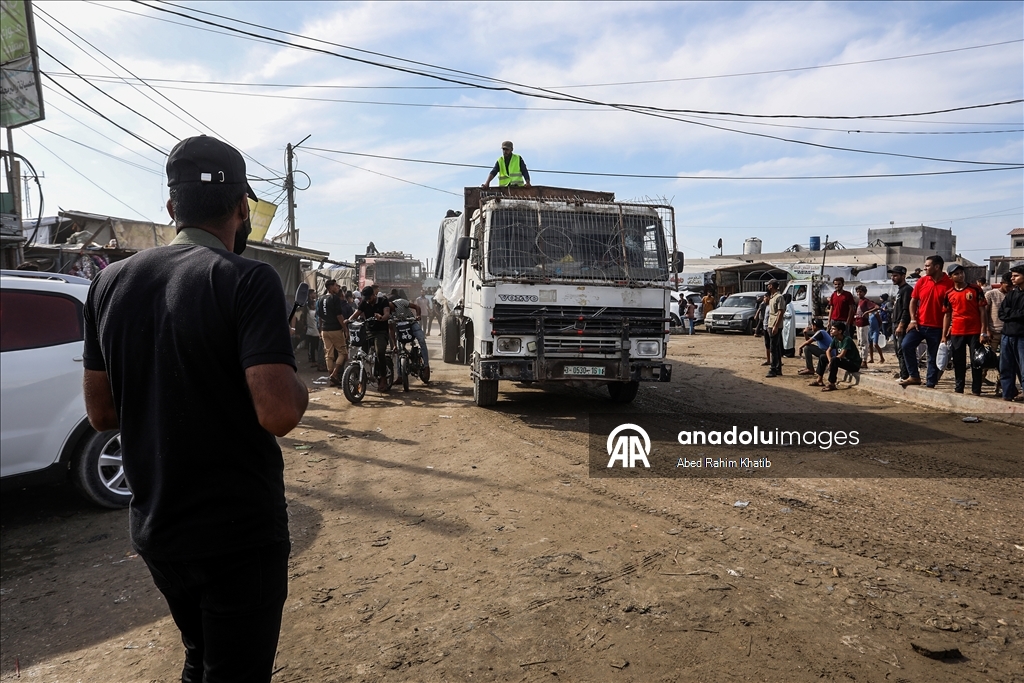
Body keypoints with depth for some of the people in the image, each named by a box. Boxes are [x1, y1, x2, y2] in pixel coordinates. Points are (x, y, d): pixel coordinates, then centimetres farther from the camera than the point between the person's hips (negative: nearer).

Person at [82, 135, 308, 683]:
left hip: (154, 528, 7)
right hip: (238, 534, -6)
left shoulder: (112, 282, 2)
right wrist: (298, 389, -7)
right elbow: (278, 413, -27)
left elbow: (101, 413, 7)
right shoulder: (247, 281, -17)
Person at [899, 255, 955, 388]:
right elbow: (913, 301, 10)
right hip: (919, 324, 3)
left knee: (934, 357, 5)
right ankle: (914, 376, -2)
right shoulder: (922, 281, 4)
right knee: (906, 345, -14)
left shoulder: (949, 283, -7)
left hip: (937, 328, -3)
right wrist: (913, 319, -1)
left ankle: (930, 384, 14)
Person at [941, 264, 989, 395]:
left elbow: (982, 311, -1)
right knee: (958, 363, 8)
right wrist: (944, 336, 7)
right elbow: (947, 315, 12)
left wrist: (984, 332, -8)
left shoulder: (975, 290, 0)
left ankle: (976, 390, 6)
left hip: (975, 332, -2)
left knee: (976, 362, 1)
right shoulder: (949, 294, 8)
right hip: (956, 333, 3)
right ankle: (958, 389, 16)